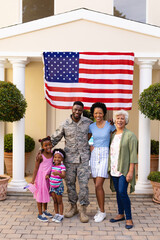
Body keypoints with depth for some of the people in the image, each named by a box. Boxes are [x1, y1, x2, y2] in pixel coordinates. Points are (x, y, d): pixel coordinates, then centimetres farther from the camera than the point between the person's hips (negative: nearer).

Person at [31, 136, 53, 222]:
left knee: (46, 193, 18)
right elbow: (36, 168, -14)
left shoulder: (52, 154, -1)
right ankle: (40, 214, 10)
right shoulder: (40, 157, -18)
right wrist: (33, 180, -16)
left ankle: (45, 211, 35)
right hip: (41, 177, -6)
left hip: (48, 177, 7)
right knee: (40, 194, 1)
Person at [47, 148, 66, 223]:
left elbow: (63, 175, -25)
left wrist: (58, 173, -43)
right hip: (52, 186, 5)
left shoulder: (62, 166, -13)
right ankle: (56, 214, 27)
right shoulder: (52, 166, 4)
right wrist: (48, 175, -7)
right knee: (55, 201, 15)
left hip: (59, 186, -5)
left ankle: (61, 215, 16)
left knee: (59, 201, 5)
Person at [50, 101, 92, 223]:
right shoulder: (65, 125, 0)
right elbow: (54, 139, 7)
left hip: (84, 158, -1)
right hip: (69, 159, 1)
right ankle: (73, 207, 26)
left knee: (84, 184, -5)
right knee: (70, 183, 8)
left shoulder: (88, 122, 3)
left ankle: (83, 210, 6)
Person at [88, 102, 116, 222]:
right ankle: (100, 210, 23)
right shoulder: (91, 126, 6)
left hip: (105, 156, -4)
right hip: (94, 155, 4)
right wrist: (90, 146, 6)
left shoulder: (110, 125, -5)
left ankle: (102, 212, 4)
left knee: (98, 185, -11)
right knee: (97, 185, 8)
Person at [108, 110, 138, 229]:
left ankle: (129, 218, 0)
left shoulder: (130, 135, -8)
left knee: (122, 192, -12)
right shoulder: (113, 136, 12)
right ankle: (121, 214, 26)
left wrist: (131, 171, -18)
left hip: (124, 169, -6)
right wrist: (110, 168, 11)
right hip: (114, 169, 6)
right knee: (118, 192, 12)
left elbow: (133, 154, -12)